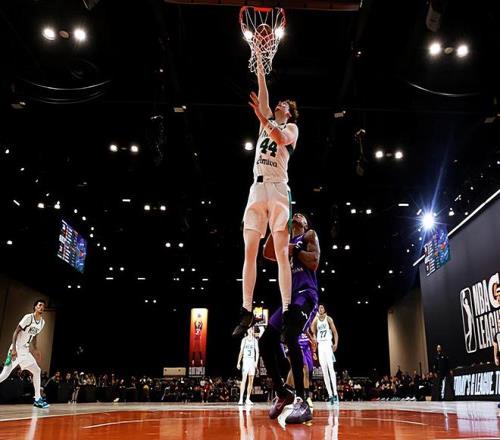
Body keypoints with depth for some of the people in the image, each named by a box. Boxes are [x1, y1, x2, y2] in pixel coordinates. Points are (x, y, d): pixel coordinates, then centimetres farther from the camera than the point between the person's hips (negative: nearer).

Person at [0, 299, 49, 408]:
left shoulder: (42, 322, 8)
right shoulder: (28, 317, -15)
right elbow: (16, 332, -16)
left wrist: (35, 350, 13)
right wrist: (13, 349, -24)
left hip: (26, 351, 8)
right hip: (17, 350, -8)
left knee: (37, 371, 4)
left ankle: (37, 399, 8)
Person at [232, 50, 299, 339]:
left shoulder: (292, 127, 14)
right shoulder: (267, 122, 28)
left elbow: (281, 139, -8)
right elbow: (263, 92, 22)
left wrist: (262, 119, -19)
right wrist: (260, 63, 23)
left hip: (278, 189, -4)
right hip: (257, 188, 5)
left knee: (281, 253, -11)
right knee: (250, 252, -5)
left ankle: (286, 312, -14)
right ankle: (247, 312, -7)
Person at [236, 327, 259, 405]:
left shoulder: (255, 340, 9)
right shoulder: (244, 340, 6)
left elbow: (257, 352, 6)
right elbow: (241, 351, 9)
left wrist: (256, 362, -8)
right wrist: (238, 362, 4)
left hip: (252, 361, 3)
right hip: (245, 360, -3)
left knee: (251, 381, 2)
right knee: (244, 380, -12)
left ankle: (248, 399, 9)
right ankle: (241, 399, -15)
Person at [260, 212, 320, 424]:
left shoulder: (309, 235, 11)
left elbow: (314, 262, -5)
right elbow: (267, 253, 8)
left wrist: (294, 249, -5)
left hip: (305, 293, -8)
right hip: (288, 296, 8)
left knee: (289, 336, -32)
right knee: (266, 342, 0)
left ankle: (301, 401, -35)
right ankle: (282, 393, 13)